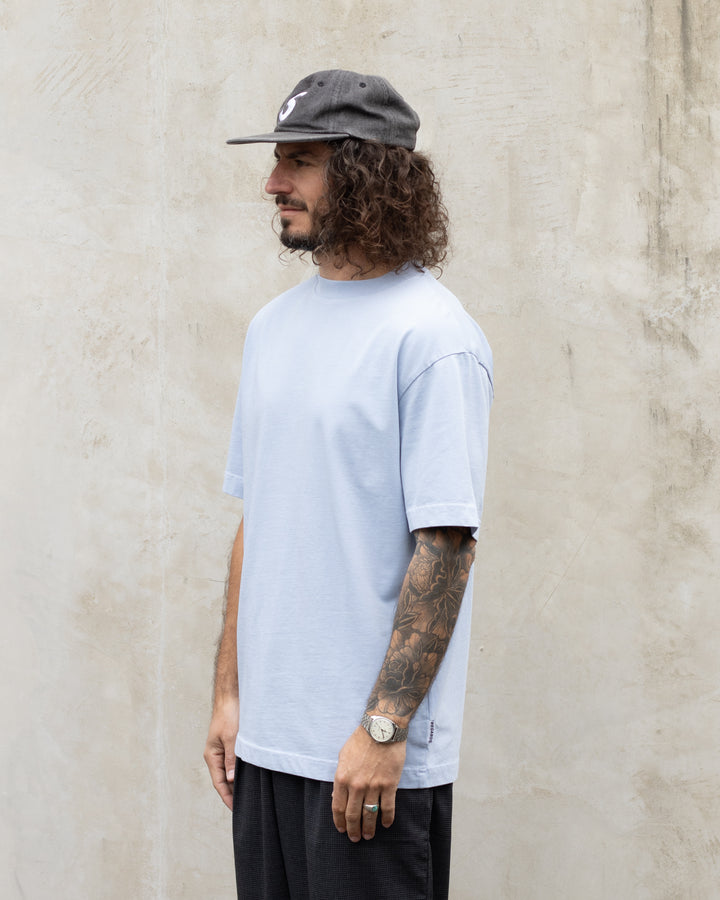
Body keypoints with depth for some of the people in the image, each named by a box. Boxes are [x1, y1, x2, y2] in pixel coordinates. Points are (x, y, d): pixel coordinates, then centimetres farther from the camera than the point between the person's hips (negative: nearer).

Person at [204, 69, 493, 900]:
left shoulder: (431, 335, -11)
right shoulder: (271, 326, 12)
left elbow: (446, 544, -14)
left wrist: (383, 727, -17)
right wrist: (229, 692, 11)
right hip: (265, 737, 7)